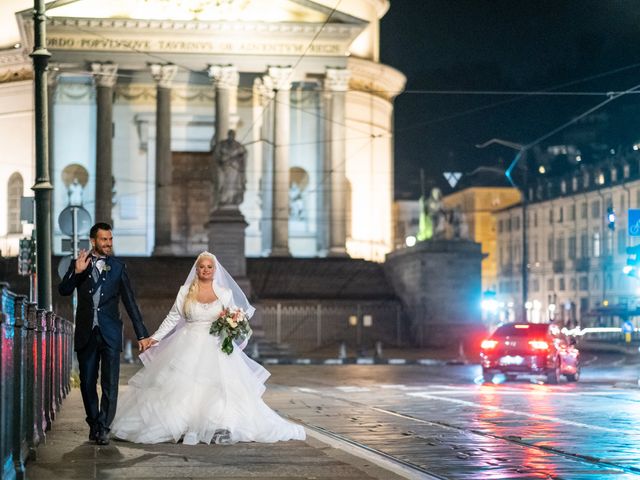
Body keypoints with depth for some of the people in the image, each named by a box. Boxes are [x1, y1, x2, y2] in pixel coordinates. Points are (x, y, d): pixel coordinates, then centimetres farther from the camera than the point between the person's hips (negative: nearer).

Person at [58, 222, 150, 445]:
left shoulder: (118, 267, 4)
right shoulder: (79, 263, 5)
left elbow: (130, 302, 6)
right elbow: (63, 290, -4)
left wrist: (141, 334, 5)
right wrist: (76, 272, -22)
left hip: (110, 333, -1)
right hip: (86, 333, 1)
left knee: (110, 384, -7)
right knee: (87, 383, 9)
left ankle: (103, 428, -4)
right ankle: (93, 424, 23)